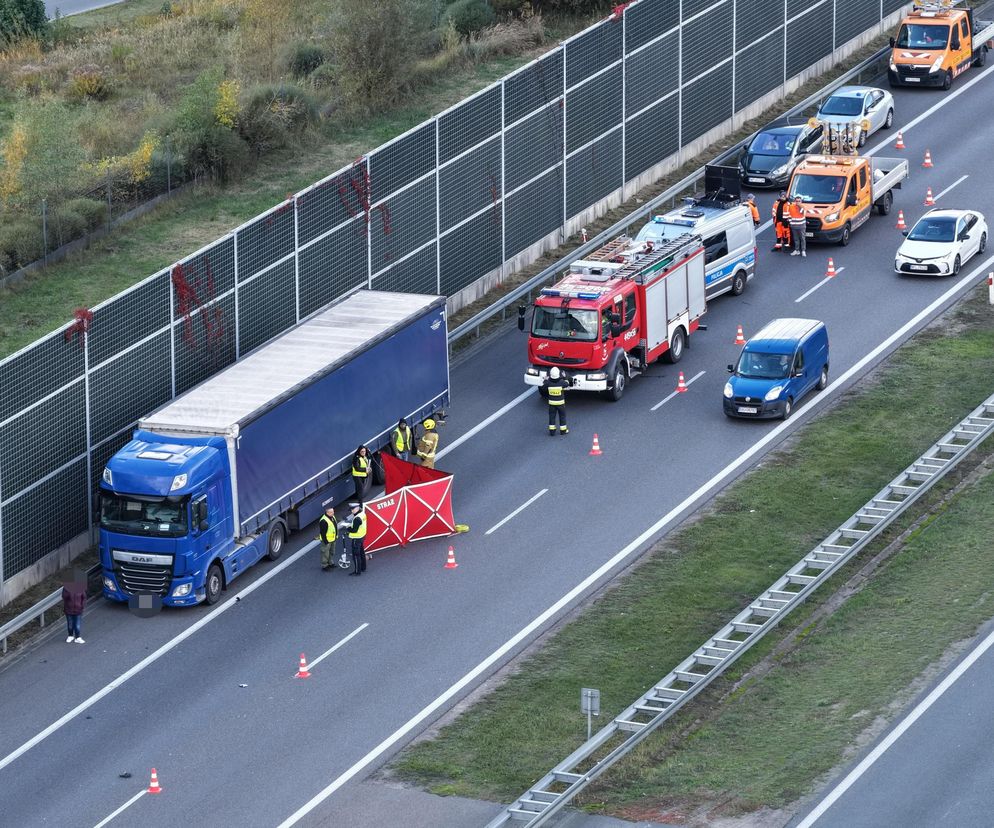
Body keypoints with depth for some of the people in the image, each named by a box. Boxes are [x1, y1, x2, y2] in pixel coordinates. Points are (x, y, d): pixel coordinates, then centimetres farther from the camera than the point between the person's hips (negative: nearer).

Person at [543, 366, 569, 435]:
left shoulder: (548, 383, -18)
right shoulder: (561, 382, -20)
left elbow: (543, 385, 3)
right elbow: (567, 384, 2)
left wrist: (546, 377, 13)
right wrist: (564, 377, 14)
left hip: (551, 403, 1)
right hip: (560, 402, -1)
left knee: (552, 416, 12)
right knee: (562, 416, 15)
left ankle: (552, 430, 13)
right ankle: (563, 430, 22)